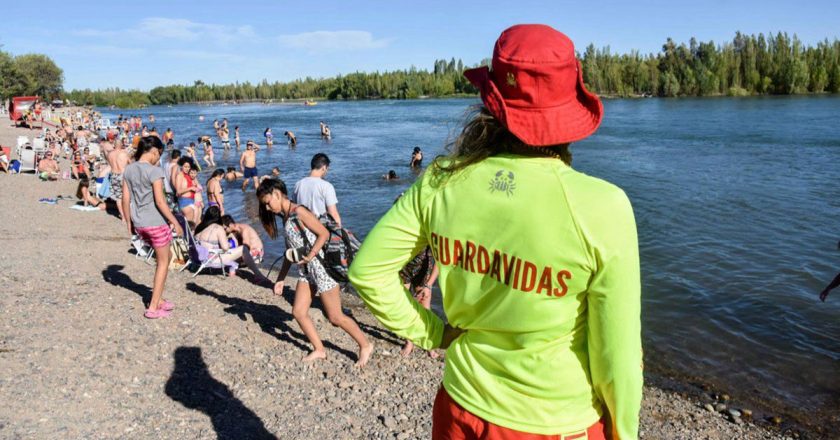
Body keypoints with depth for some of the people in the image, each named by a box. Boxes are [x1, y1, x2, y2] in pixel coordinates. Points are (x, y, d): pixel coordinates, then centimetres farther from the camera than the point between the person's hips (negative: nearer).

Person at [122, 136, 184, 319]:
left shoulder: (129, 169, 6)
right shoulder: (155, 171, -15)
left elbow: (125, 199, 8)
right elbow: (160, 201, -17)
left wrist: (129, 222, 17)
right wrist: (175, 222, -11)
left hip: (139, 223, 7)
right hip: (156, 222, -7)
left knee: (163, 258, 22)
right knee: (163, 262, 7)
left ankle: (158, 299, 26)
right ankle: (154, 307, 9)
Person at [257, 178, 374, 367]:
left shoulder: (299, 212, -14)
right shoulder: (286, 217, 13)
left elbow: (324, 233, -19)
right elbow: (290, 251, 18)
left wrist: (310, 255, -26)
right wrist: (281, 278, 16)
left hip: (322, 265, -9)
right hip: (307, 269, 9)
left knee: (335, 317, -3)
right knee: (298, 312, 6)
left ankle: (365, 346, 13)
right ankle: (319, 350, 21)